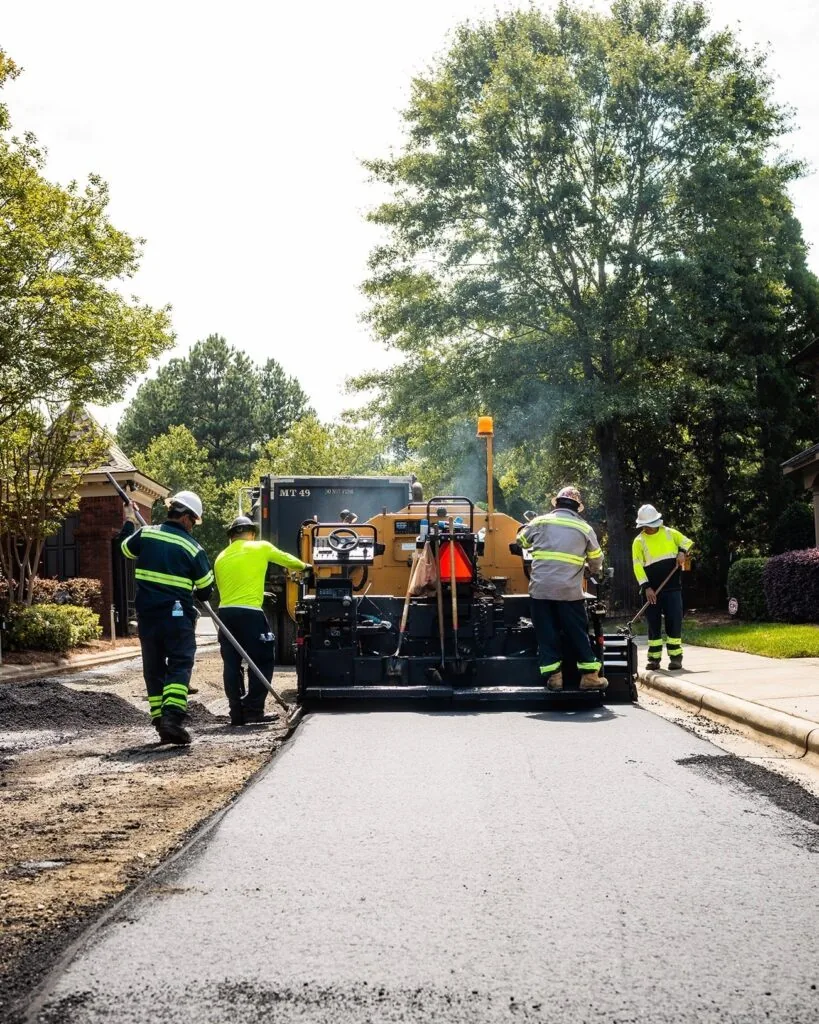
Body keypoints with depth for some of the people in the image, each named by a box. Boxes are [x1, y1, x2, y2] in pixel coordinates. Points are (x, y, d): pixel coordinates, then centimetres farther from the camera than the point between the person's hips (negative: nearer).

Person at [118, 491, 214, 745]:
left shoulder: (145, 534, 2)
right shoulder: (192, 547, -5)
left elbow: (125, 547, 24)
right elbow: (205, 587, 1)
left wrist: (129, 522, 40)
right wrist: (200, 595, 25)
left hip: (147, 614, 4)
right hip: (177, 616, -4)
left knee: (154, 667, 13)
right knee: (180, 665, -3)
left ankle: (159, 718, 12)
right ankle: (173, 716, -20)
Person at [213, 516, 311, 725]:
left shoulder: (221, 558, 15)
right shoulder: (261, 548, 4)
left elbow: (221, 587, 15)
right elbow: (286, 559, 20)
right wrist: (304, 567, 39)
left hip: (225, 612, 5)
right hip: (249, 613, -5)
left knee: (232, 664, 9)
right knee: (262, 661, 5)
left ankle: (237, 713, 9)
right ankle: (253, 709, 1)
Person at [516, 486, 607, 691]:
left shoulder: (540, 521, 6)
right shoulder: (584, 529, 7)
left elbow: (521, 541, 20)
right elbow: (596, 560, 17)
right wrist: (595, 570, 40)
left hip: (540, 588, 0)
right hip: (569, 590, 0)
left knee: (546, 634, 7)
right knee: (578, 634, 8)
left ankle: (553, 676, 5)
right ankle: (589, 675, 10)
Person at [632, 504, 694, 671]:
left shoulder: (669, 533, 6)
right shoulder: (639, 541, 0)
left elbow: (688, 542, 16)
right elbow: (638, 566, -5)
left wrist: (682, 552, -7)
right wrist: (646, 587, -14)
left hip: (673, 587, 1)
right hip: (652, 589, 0)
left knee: (674, 621, -4)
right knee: (654, 623, 3)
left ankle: (676, 656, 2)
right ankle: (654, 658, 8)